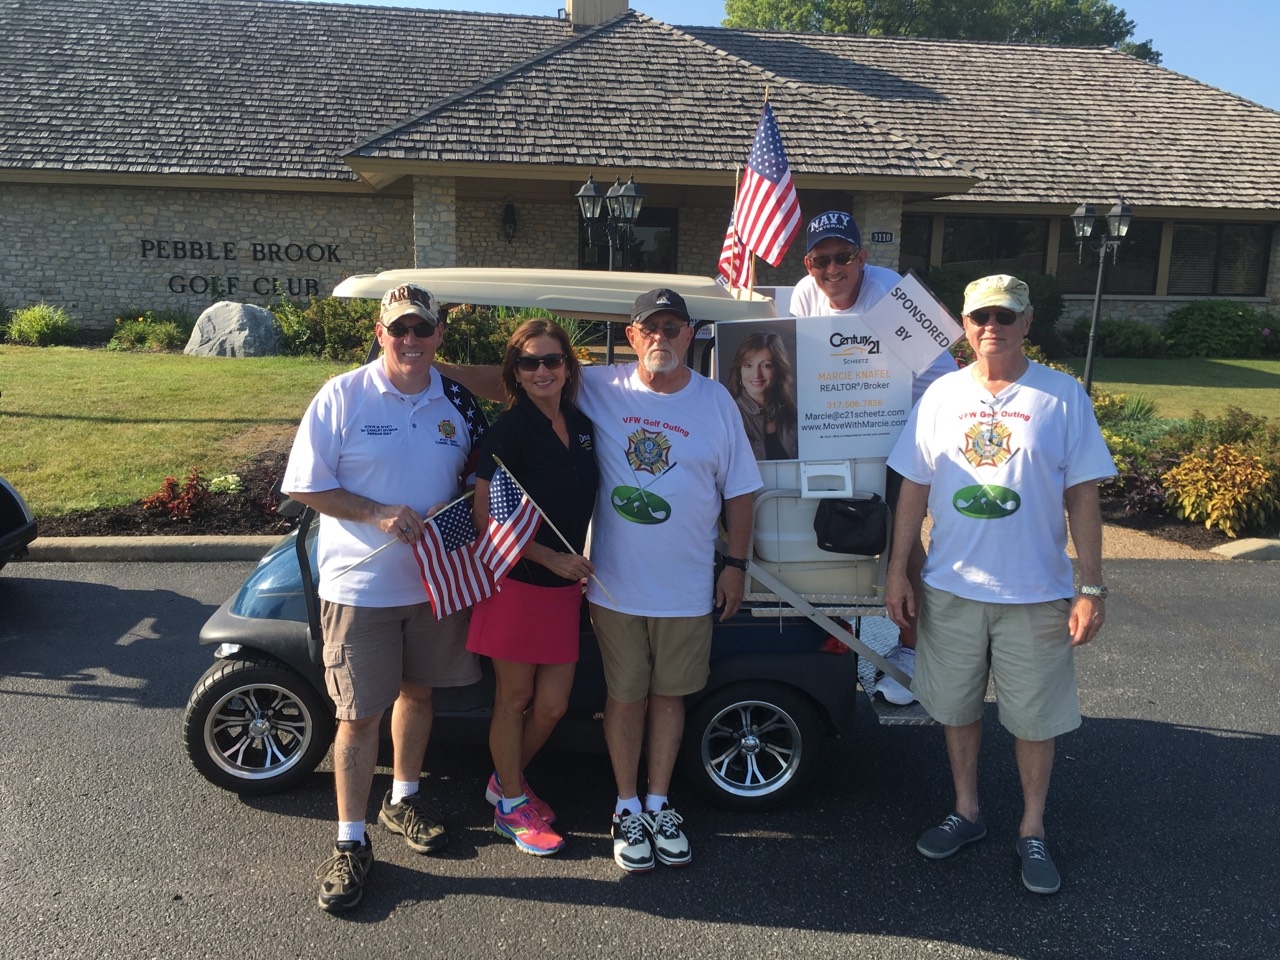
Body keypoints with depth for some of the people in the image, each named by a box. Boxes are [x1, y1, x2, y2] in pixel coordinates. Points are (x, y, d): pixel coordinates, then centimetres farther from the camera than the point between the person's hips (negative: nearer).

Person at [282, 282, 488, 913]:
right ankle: (351, 843, 18)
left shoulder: (459, 404, 3)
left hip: (435, 578, 4)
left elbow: (479, 477, 15)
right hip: (360, 584, -4)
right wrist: (380, 514, -20)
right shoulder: (342, 397, -8)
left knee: (418, 691, 19)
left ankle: (403, 800, 41)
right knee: (359, 713, 2)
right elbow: (305, 486, -8)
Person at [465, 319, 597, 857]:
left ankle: (507, 781, 36)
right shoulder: (508, 431, -13)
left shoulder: (581, 426, 7)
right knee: (514, 700, 8)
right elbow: (487, 519, -15)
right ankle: (511, 808, 27)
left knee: (552, 705, 11)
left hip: (565, 587, 6)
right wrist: (552, 558, -17)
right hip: (516, 585, -6)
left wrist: (578, 563, 9)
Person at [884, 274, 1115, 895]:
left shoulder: (1062, 396, -4)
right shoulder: (943, 394, 2)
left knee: (1035, 718, 9)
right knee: (956, 706, 15)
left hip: (1037, 592, -2)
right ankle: (966, 813, 35)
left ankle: (1032, 832, 29)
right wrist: (898, 570, 2)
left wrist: (1091, 588, -7)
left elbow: (1082, 495, -4)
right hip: (950, 588, 2)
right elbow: (914, 488, 5)